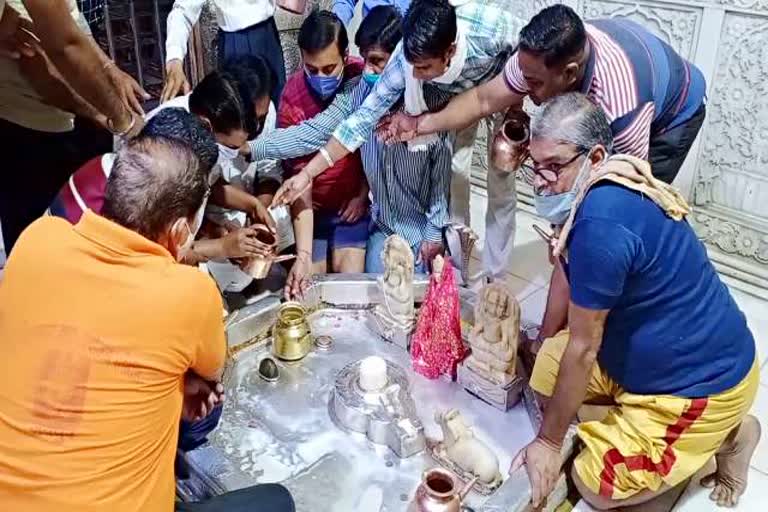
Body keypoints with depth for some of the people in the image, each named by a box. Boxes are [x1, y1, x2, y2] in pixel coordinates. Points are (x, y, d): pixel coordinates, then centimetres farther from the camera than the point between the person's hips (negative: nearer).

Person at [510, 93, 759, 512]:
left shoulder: (601, 222, -33)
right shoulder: (600, 189, -3)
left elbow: (583, 348, -25)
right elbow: (568, 269, 12)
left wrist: (548, 442, -13)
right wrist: (544, 343, 21)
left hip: (704, 377, -9)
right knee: (545, 368, 7)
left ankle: (725, 434, 9)